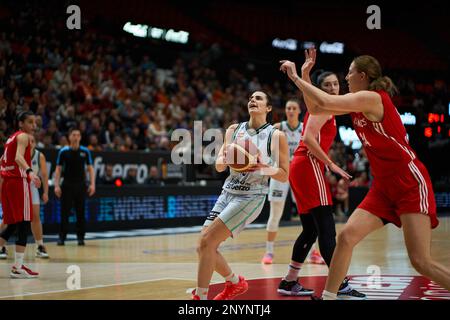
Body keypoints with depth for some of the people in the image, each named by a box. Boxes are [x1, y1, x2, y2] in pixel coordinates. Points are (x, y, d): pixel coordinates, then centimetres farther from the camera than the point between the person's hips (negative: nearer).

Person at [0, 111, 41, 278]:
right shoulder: (23, 136, -6)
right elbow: (19, 157, -25)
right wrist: (29, 171, -41)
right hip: (19, 182, -9)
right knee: (24, 224, -8)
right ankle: (17, 268, -12)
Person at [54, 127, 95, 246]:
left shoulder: (85, 151, 3)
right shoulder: (63, 151, 0)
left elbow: (90, 168, 5)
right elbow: (58, 169, 2)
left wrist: (92, 184, -5)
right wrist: (57, 185, -7)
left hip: (81, 185, 1)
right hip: (67, 185, -1)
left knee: (81, 212, 2)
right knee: (65, 212, -1)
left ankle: (80, 237, 10)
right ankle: (62, 237, 5)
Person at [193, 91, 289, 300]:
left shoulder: (276, 136, -5)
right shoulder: (234, 130, 8)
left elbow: (284, 176, -3)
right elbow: (219, 166, 5)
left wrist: (264, 168, -21)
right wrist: (225, 159, -17)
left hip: (251, 197, -6)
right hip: (228, 193, 6)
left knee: (207, 242, -18)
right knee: (204, 247, 3)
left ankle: (200, 296, -8)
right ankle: (235, 283, 28)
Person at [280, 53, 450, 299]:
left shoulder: (372, 98, -15)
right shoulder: (358, 103, 11)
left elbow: (326, 102, -25)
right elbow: (315, 109, 16)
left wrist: (295, 77, -14)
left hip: (410, 183, -9)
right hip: (384, 186, 9)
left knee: (421, 261, -14)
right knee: (346, 237, -4)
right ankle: (328, 297, 3)